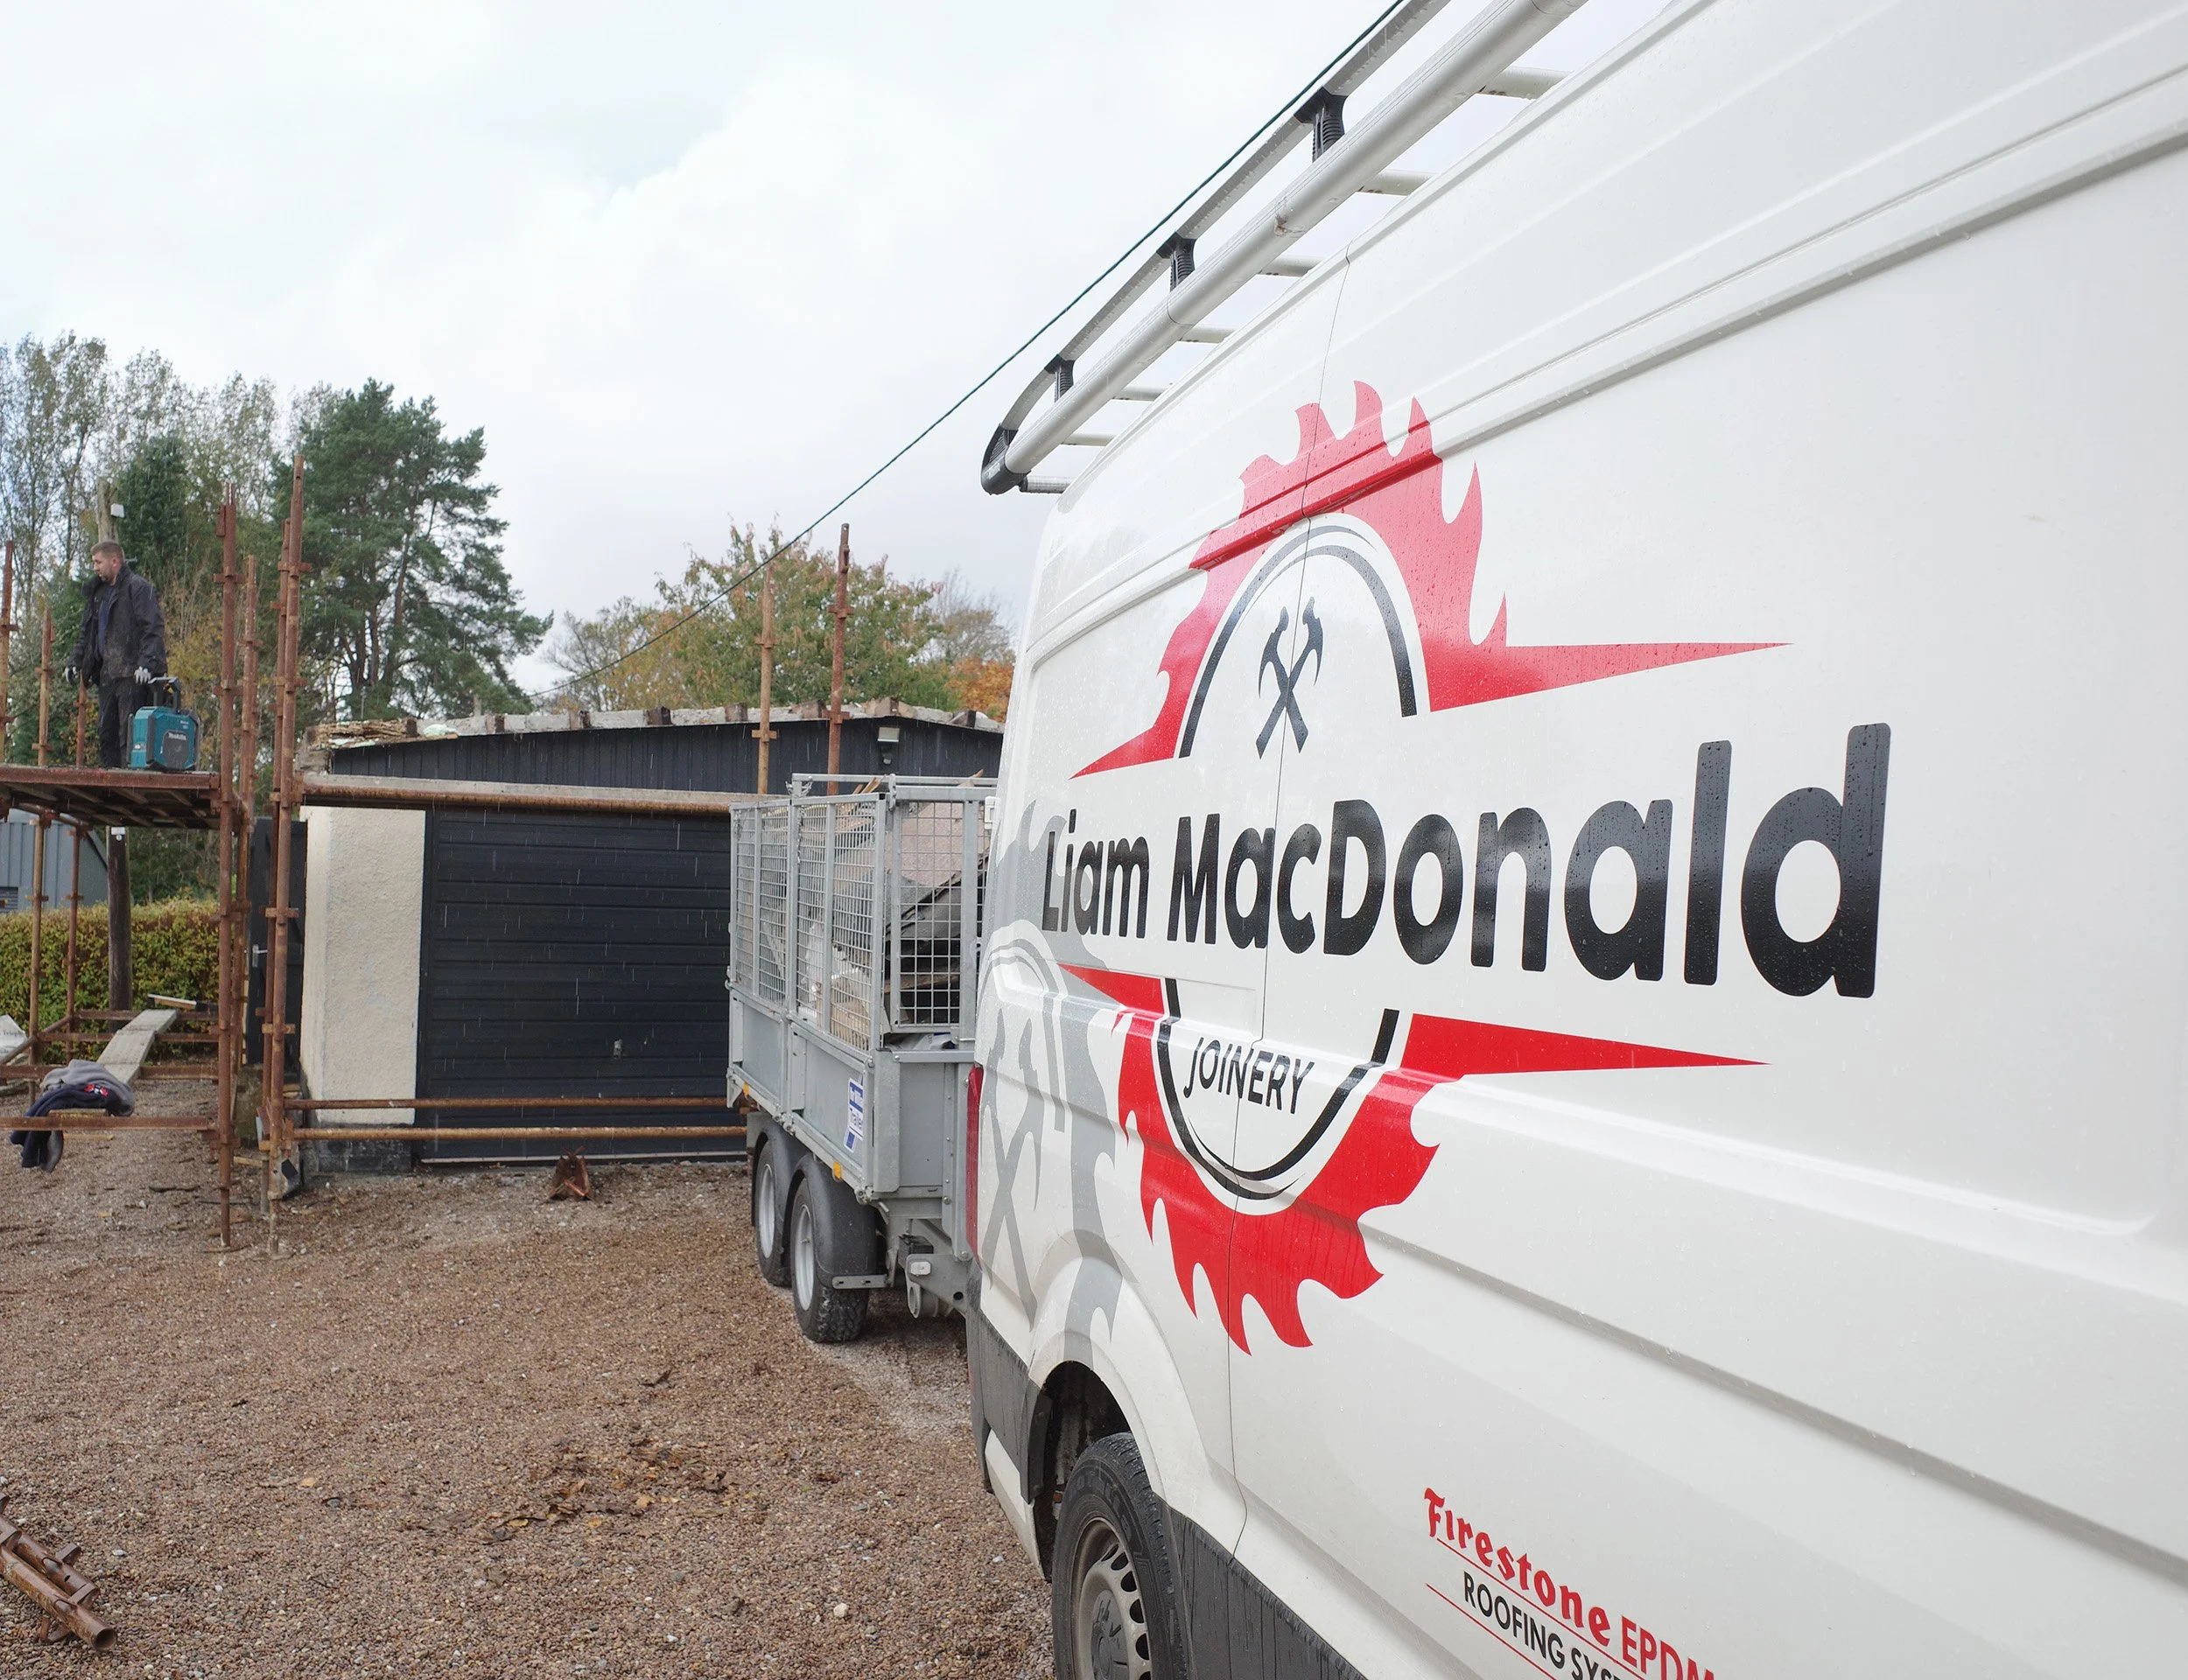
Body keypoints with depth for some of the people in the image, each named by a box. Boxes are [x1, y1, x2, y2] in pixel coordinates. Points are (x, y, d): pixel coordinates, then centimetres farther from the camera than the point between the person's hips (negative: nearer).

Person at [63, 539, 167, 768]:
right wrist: (75, 661, 17)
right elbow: (88, 633, 29)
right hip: (107, 674, 9)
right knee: (106, 732, 9)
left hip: (133, 675, -9)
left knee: (129, 732, -11)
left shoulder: (138, 587, -6)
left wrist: (147, 664, -25)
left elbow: (153, 628, -15)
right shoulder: (98, 592, 22)